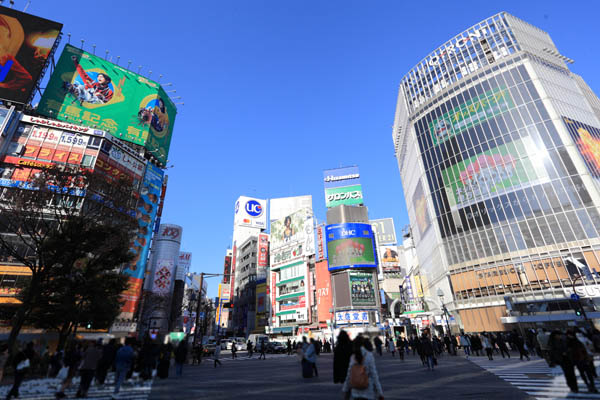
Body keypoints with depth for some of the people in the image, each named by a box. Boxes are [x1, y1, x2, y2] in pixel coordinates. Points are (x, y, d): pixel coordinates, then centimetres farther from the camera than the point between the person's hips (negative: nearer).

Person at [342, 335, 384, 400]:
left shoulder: (353, 357, -2)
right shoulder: (369, 355, -13)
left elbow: (349, 375, 2)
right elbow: (374, 374, -12)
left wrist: (346, 390, 13)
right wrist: (380, 393, -5)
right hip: (368, 393, -4)